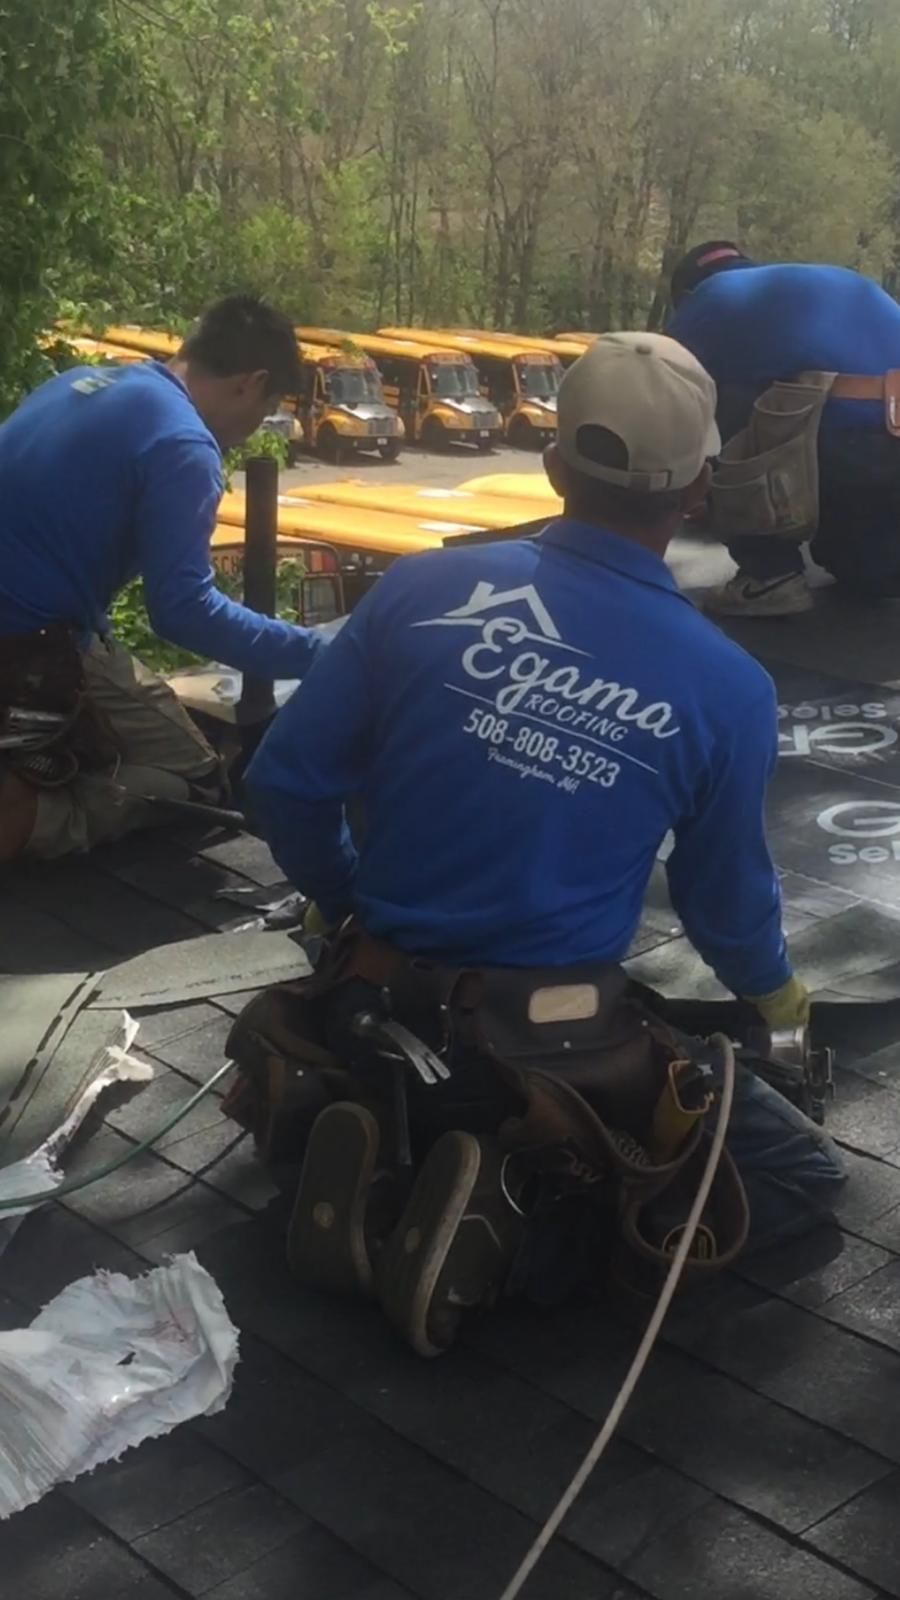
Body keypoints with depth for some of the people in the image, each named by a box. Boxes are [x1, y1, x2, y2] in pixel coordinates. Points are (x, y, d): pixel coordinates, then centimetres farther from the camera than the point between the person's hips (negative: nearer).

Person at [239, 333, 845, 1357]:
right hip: (551, 1039, -3)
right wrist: (774, 993, 26)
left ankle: (380, 1152, 2)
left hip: (384, 1001, 4)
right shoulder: (727, 686, -11)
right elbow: (724, 896, 2)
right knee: (800, 1169, 13)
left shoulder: (421, 588, -8)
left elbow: (284, 784, -4)